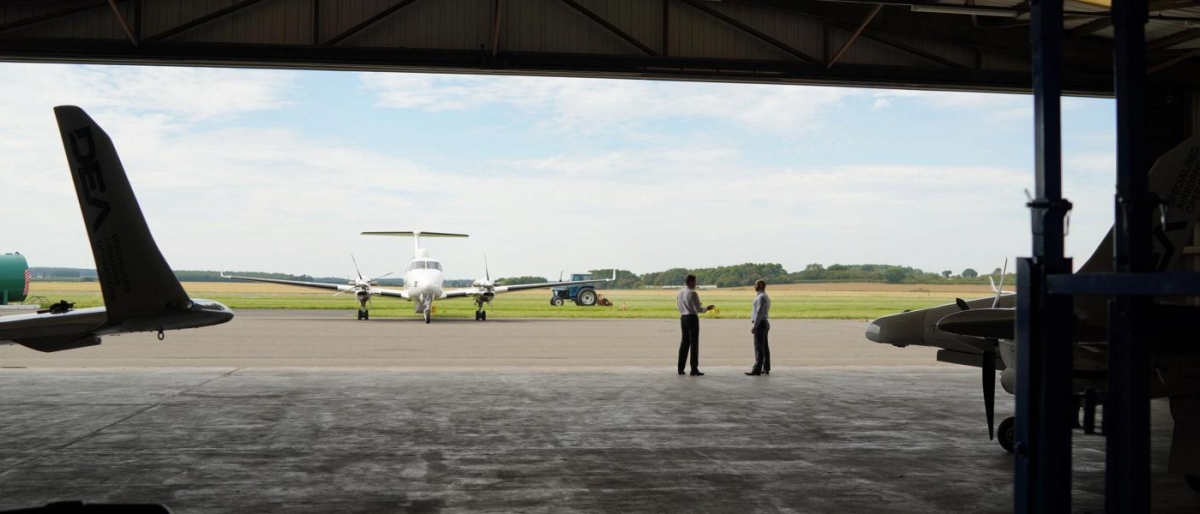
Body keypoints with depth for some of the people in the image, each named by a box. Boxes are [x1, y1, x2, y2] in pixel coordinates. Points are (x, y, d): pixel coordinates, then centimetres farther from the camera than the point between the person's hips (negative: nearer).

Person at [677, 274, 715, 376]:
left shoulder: (680, 293, 9)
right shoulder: (692, 293, -15)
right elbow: (698, 309, -17)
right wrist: (707, 308, 2)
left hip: (683, 317, 8)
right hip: (692, 318, -8)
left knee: (684, 342, 13)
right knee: (694, 343, -3)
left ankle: (680, 368, 14)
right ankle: (694, 369, -3)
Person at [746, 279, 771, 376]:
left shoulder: (761, 297, -14)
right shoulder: (766, 297, 18)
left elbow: (759, 313, -21)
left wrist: (754, 326, -22)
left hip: (760, 324, -10)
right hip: (764, 323, 10)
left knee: (759, 347, -12)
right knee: (764, 347, 10)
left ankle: (757, 369, -15)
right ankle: (766, 369, 12)